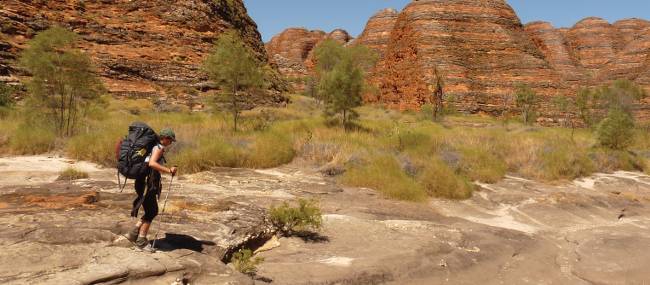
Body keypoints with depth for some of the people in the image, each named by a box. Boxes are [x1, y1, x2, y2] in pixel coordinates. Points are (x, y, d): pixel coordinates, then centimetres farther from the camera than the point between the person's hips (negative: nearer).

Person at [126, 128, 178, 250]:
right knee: (150, 212, 0)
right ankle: (141, 240, 7)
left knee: (153, 211, 14)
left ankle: (133, 233, 18)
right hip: (147, 183, -10)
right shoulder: (159, 147, -12)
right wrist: (168, 170, -27)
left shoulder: (155, 147, 18)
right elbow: (152, 163, -28)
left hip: (150, 182, 10)